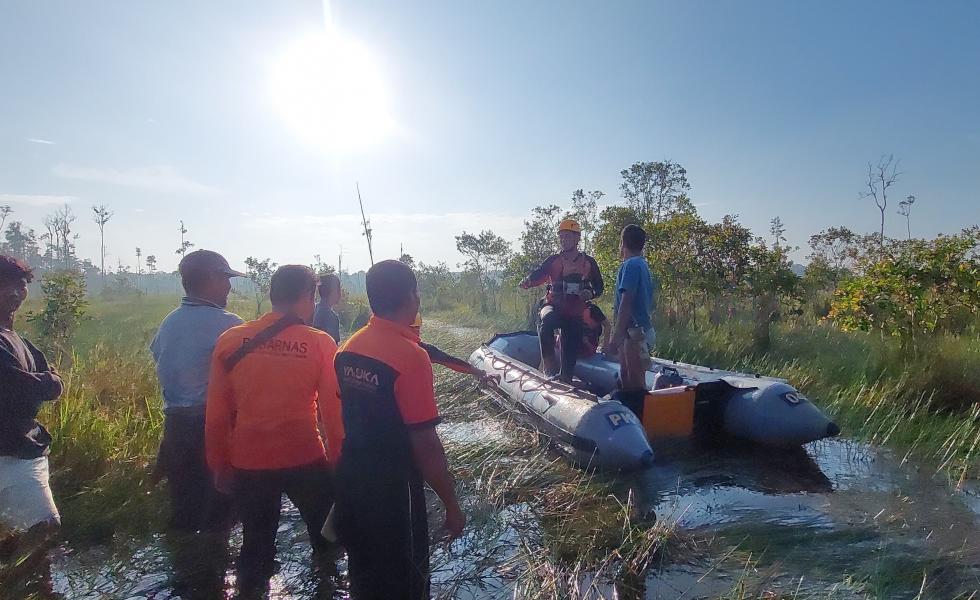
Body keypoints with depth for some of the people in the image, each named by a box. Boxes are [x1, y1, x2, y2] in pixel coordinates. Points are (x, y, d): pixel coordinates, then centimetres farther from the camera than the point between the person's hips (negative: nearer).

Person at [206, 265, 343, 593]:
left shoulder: (230, 340, -3)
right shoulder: (320, 343, -11)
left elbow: (217, 411, 2)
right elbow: (333, 410, -9)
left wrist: (219, 463, 12)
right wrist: (338, 459, 3)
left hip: (248, 462, 3)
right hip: (305, 460, -2)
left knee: (257, 543, 20)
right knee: (325, 537, 21)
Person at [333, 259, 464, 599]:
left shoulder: (348, 348, -1)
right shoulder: (410, 356, -24)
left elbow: (352, 415, 9)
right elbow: (425, 444, -22)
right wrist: (451, 505, -12)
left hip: (350, 482, 7)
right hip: (393, 490, -7)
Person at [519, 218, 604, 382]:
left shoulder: (588, 262, 6)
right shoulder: (553, 261, 5)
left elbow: (599, 287, 11)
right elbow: (538, 274, -10)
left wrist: (590, 293, -13)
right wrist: (528, 281, -34)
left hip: (575, 313, 1)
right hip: (554, 305, -1)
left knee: (570, 353, 1)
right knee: (547, 320, -37)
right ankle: (549, 365, -30)